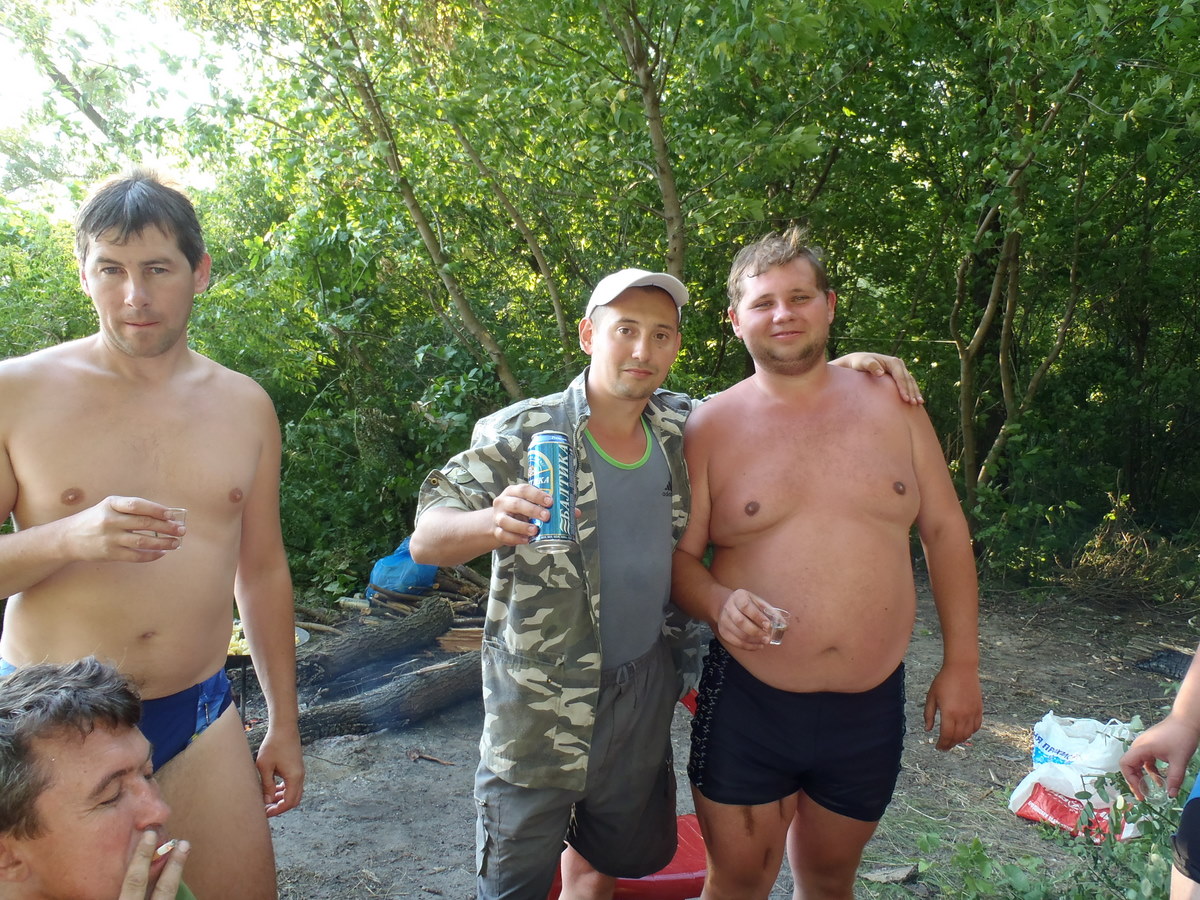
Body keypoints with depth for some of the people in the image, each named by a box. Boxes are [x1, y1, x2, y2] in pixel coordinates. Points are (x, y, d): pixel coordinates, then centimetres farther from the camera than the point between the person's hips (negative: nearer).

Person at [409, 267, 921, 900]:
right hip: (539, 712, -4)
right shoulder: (521, 435, -14)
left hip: (644, 699, 5)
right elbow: (425, 538, -17)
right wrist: (495, 522, -40)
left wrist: (841, 365, -1)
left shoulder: (681, 427, 0)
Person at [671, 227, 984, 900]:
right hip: (748, 705, -2)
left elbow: (945, 531, 5)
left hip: (870, 707, 2)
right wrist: (719, 602, -23)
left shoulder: (891, 404, 1)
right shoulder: (712, 426, -4)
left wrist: (962, 664, 3)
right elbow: (679, 555, -1)